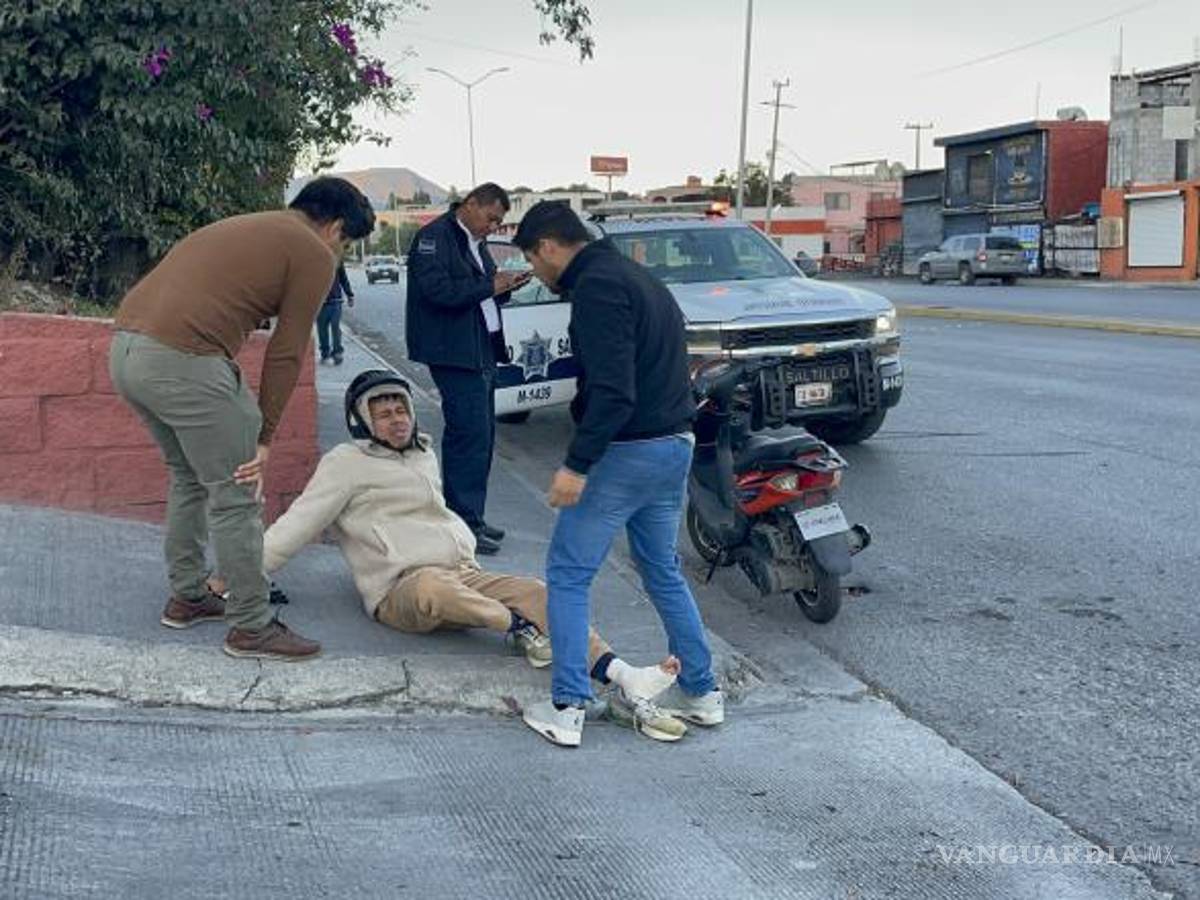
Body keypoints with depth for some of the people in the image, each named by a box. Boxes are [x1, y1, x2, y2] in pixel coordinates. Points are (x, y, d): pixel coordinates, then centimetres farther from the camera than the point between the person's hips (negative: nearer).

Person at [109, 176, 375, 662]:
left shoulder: (239, 227, 29)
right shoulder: (314, 254, 3)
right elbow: (285, 354, 0)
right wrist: (264, 436, 6)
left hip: (125, 347, 9)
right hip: (183, 360, -9)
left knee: (189, 477, 25)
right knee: (236, 496, 2)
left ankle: (187, 597, 35)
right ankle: (251, 627, 9)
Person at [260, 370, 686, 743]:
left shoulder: (424, 455, 23)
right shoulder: (345, 463, 3)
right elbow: (296, 526, -1)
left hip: (463, 576, 6)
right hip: (402, 590, -6)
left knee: (536, 590, -21)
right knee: (434, 585, -43)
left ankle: (626, 679, -36)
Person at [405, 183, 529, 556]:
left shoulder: (475, 244, 19)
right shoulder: (434, 237, -10)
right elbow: (438, 289, -22)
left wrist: (505, 286, 7)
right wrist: (489, 286, -17)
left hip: (481, 353, 10)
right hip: (455, 354, -10)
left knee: (481, 436, 12)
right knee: (469, 434, -11)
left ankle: (471, 518, 21)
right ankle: (464, 525, -6)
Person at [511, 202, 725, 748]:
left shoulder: (597, 287, -15)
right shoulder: (638, 278, 17)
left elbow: (612, 389, -25)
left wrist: (578, 464, -24)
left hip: (626, 452, -9)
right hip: (675, 446, 10)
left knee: (567, 576, 1)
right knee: (664, 573, 20)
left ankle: (567, 710, 1)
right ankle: (702, 693, 25)